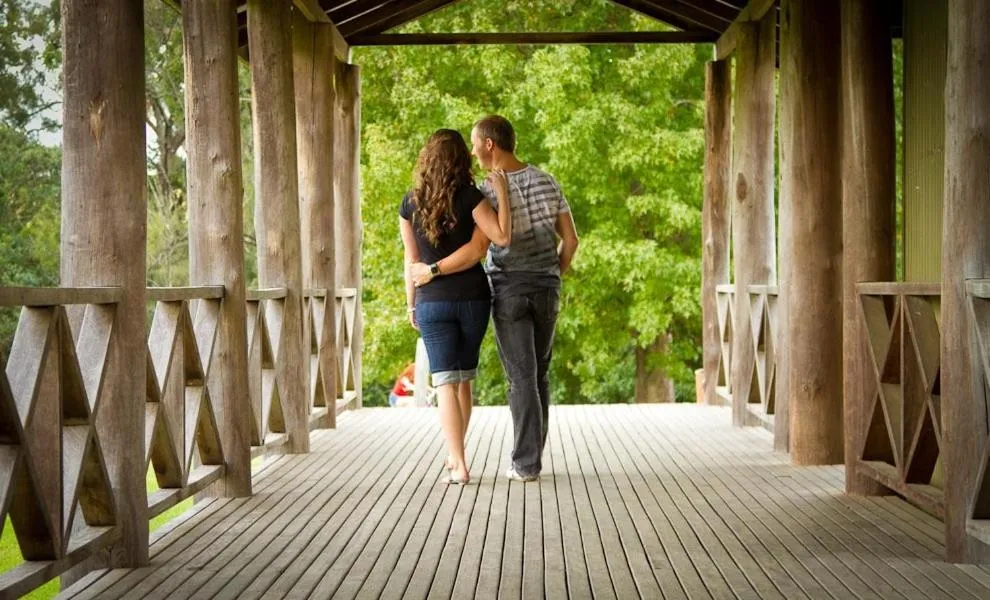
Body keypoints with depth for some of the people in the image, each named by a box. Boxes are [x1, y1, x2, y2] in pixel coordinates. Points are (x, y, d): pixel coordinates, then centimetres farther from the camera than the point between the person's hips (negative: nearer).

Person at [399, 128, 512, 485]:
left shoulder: (410, 204, 0)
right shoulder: (469, 197, -7)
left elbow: (412, 260, 4)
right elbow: (502, 238, -15)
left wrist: (411, 305, 13)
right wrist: (502, 193, -8)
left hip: (432, 301, 0)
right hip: (473, 297, 0)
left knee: (445, 382, -3)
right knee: (464, 378, 16)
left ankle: (458, 465, -12)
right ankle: (455, 454, 26)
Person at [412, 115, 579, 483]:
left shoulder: (487, 192, -15)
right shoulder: (547, 183, 2)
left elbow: (476, 250, -25)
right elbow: (570, 239, 5)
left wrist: (432, 271, -14)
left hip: (508, 292, -4)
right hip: (545, 290, 4)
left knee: (521, 377, -1)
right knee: (538, 374, 14)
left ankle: (526, 464, -2)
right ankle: (531, 455, 19)